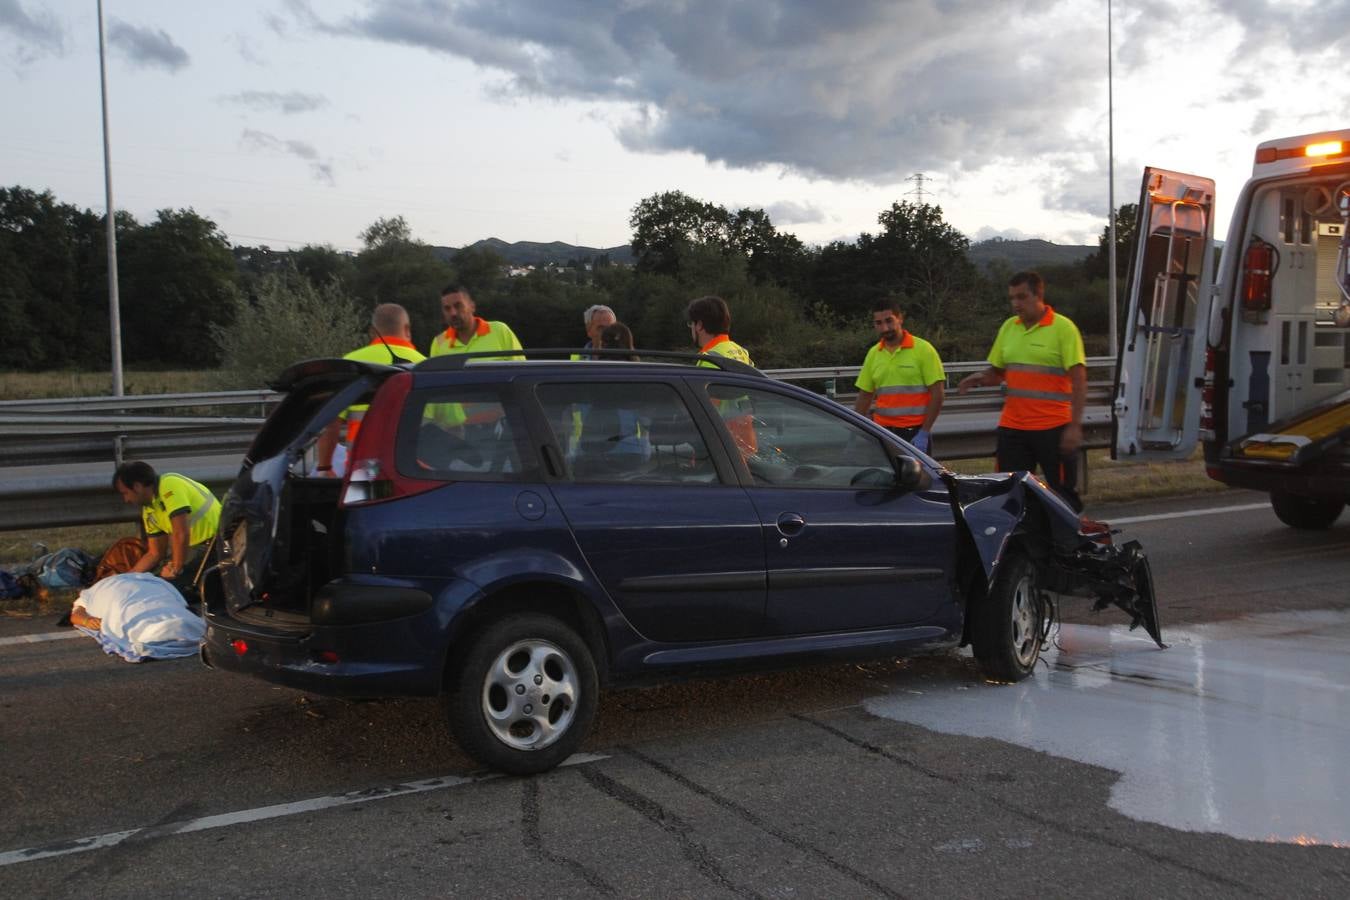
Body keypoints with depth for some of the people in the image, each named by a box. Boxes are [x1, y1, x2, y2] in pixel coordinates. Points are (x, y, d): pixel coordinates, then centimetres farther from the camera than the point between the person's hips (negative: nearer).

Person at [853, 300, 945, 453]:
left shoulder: (923, 349, -5)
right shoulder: (873, 353, 8)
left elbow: (938, 393, -7)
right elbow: (865, 396, 14)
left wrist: (924, 432, -13)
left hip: (915, 433, -4)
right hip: (882, 432, 4)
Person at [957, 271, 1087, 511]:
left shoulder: (1063, 327, -6)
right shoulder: (1008, 328, 10)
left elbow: (1079, 380, -10)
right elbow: (996, 372, 17)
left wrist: (1075, 426, -17)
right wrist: (980, 378, -7)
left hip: (1053, 427, -5)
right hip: (1012, 427, 5)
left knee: (1062, 493, 4)